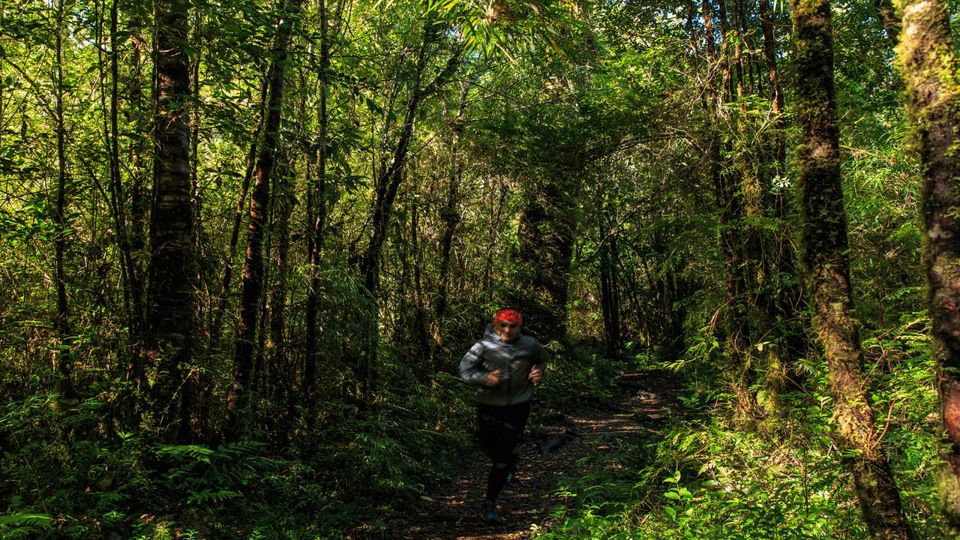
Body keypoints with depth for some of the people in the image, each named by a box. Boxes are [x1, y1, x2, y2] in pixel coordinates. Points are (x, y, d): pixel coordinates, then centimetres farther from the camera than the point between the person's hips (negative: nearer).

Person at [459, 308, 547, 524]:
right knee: (490, 448, 19)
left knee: (502, 458, -5)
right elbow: (464, 369, -8)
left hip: (517, 407, 0)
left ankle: (489, 506, 6)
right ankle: (510, 465, 56)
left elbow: (542, 357, 16)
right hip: (488, 406, 1)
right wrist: (485, 379, -26)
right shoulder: (484, 346, -15)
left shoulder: (529, 345, -7)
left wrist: (539, 371, -6)